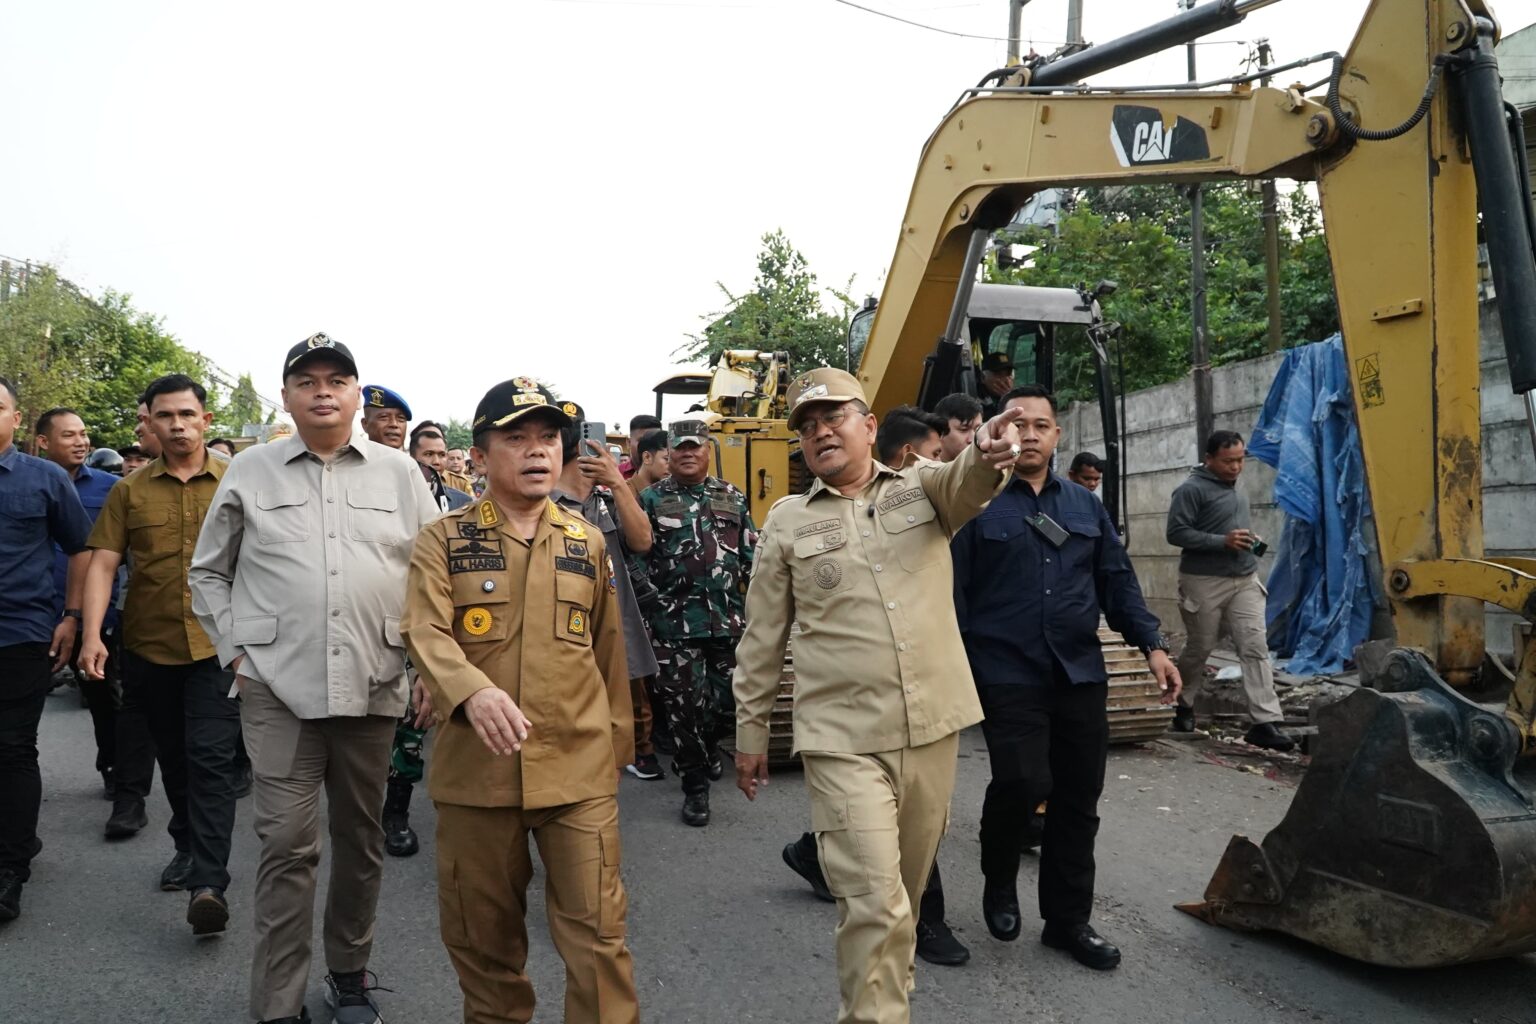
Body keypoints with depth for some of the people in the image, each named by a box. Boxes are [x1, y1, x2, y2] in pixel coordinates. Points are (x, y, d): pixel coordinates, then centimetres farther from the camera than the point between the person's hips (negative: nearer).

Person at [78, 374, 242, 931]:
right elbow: (103, 563, 0)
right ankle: (188, 848, 35)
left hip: (218, 645, -3)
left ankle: (208, 881, -12)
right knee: (173, 757, 17)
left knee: (210, 758, -10)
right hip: (149, 647, 3)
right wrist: (92, 635, -11)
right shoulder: (130, 491, 4)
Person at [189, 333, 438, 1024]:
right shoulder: (249, 473, 5)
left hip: (373, 684, 1)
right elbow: (208, 572, 13)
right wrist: (234, 651, 4)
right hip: (278, 688, -1)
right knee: (287, 844, -1)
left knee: (361, 839, 12)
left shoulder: (399, 473, 6)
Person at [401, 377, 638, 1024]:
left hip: (580, 767, 1)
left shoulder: (589, 543, 9)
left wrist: (616, 744, 17)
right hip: (475, 766, -1)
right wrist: (472, 691, -34)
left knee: (597, 930, 2)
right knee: (483, 931, 14)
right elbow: (425, 631, -15)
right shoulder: (443, 541, 1)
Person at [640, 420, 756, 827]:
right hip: (676, 625, -3)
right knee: (684, 706, 1)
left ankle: (709, 744, 42)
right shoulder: (651, 499, 2)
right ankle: (695, 785, 16)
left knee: (728, 699, 11)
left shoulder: (732, 497, 11)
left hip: (729, 620, 3)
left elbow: (753, 556, 12)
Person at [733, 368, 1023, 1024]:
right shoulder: (787, 521, 4)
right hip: (843, 738, -2)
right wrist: (750, 730, 9)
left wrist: (987, 453, -43)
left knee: (906, 888, 17)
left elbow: (967, 482, -19)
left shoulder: (923, 488, 5)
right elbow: (761, 638, 8)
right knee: (875, 899, -10)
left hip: (932, 726, 2)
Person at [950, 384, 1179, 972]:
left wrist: (1152, 645, 5)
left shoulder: (1085, 505, 14)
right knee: (1022, 783, -16)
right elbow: (954, 593, -5)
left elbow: (1117, 582, 15)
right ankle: (999, 883, 15)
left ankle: (1068, 920, 25)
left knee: (1078, 802, 9)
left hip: (1081, 677, 5)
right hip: (1009, 677, -5)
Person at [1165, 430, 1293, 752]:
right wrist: (1224, 542, -22)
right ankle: (1181, 705, 30)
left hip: (1245, 581, 6)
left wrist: (1249, 537, 8)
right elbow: (1176, 533, -18)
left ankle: (1266, 722, -6)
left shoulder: (1235, 489, 14)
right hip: (1205, 582, -6)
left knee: (1255, 648, -5)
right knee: (1199, 649, 7)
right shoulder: (1192, 489, -12)